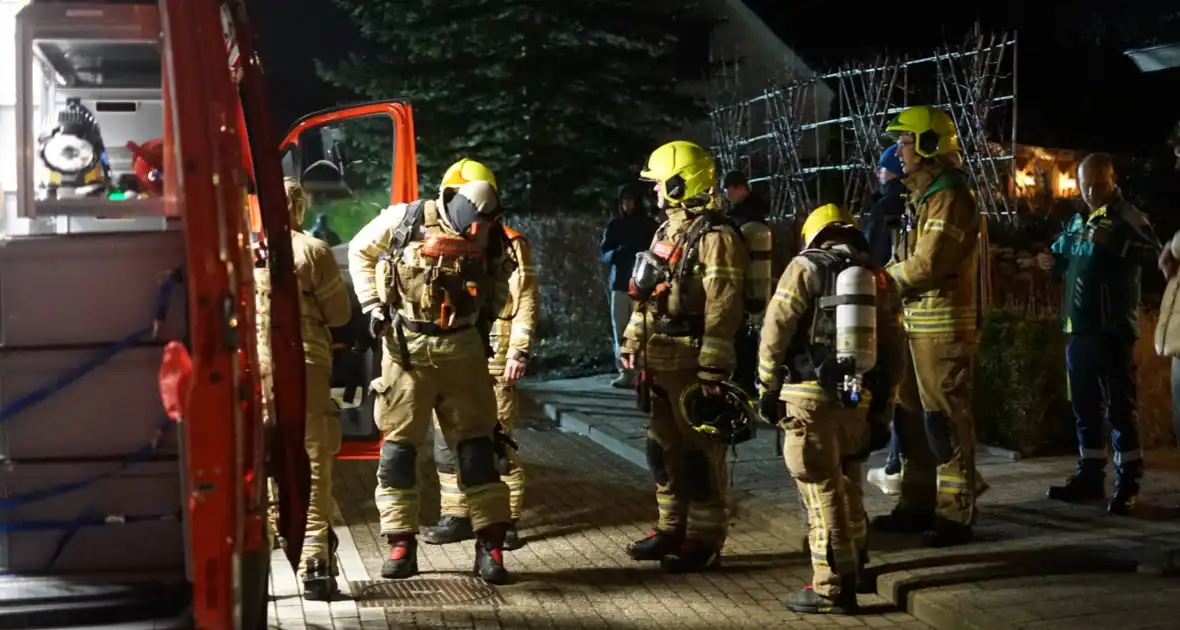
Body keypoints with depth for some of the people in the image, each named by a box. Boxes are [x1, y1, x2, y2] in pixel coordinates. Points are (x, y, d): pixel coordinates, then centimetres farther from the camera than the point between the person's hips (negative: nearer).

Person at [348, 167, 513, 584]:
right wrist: (372, 304, -1)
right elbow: (361, 251, 7)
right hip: (408, 346, -2)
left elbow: (496, 289, 19)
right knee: (399, 444, 1)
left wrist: (483, 324, 6)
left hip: (462, 348, 2)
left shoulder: (490, 240, 1)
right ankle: (401, 544, 11)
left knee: (475, 443, 1)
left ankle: (490, 545, 7)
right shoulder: (405, 220, -8)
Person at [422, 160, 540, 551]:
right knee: (447, 441, 7)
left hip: (492, 358, -5)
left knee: (497, 444, -4)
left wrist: (519, 351, -14)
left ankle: (506, 521, 4)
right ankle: (456, 516, 17)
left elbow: (526, 304, -5)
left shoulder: (510, 245, -1)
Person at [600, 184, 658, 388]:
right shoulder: (614, 225, 12)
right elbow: (605, 253, 9)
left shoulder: (649, 225, 6)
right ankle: (625, 372, 1)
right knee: (620, 329, -2)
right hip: (620, 282, 3)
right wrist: (618, 253, -12)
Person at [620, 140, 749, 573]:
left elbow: (722, 309, -20)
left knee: (700, 453, -2)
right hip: (659, 360, 10)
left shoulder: (715, 237, -14)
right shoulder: (667, 231, 17)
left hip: (692, 362, -9)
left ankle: (704, 541, 4)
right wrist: (632, 341, 19)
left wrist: (714, 367, -23)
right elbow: (646, 293, 23)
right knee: (664, 448, 15)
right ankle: (672, 529, 26)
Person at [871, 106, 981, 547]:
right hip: (920, 323, 10)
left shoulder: (949, 197, -15)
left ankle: (956, 515, -1)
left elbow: (925, 265, -21)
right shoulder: (927, 195, 18)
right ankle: (917, 505, 23)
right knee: (912, 417, 14)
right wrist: (890, 278, 2)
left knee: (946, 421, -6)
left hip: (943, 326, -10)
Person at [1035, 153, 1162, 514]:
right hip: (1080, 328, 8)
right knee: (1085, 406, 13)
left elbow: (1153, 253, -25)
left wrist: (1113, 241, -37)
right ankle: (1090, 476, 22)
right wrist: (1054, 261, 11)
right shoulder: (1078, 220, 17)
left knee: (1120, 406, -5)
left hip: (1113, 329, -8)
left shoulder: (1128, 217, -7)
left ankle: (1127, 484, -1)